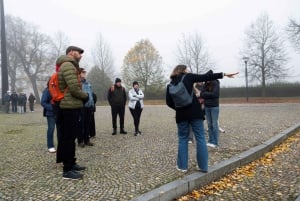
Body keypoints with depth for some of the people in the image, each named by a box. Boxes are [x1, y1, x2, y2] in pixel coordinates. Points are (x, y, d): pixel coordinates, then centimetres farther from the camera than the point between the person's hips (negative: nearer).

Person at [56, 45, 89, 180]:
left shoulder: (70, 66, 20)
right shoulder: (68, 65, -14)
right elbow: (74, 89, -22)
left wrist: (82, 96, 8)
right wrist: (85, 96, -5)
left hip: (71, 107, 11)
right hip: (70, 108, -11)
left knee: (70, 137, 15)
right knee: (68, 138, -6)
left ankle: (71, 163, 26)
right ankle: (67, 170, 1)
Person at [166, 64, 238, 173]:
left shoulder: (170, 85, 7)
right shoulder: (188, 77, 0)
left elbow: (169, 102, 3)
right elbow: (206, 77, -2)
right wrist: (224, 74, 0)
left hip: (181, 114, 2)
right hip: (195, 112, -2)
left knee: (183, 139, 12)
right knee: (200, 138, 5)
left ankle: (182, 166, 13)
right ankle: (203, 166, 9)